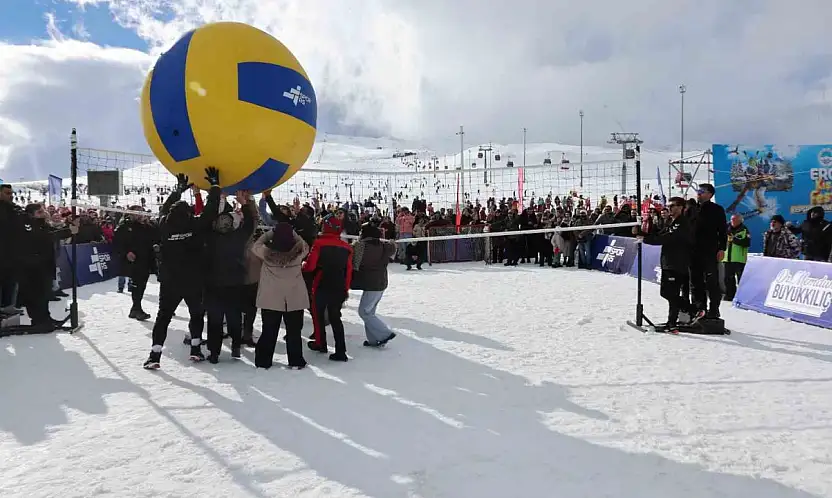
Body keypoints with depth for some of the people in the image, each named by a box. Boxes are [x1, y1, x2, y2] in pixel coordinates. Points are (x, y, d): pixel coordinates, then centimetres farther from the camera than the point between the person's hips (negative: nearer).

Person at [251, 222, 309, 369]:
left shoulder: (267, 252, -14)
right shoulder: (298, 252, -13)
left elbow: (255, 246, 7)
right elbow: (305, 246, 9)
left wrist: (268, 233, 9)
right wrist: (293, 234, 5)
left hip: (270, 299, 0)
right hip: (295, 299, 0)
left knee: (269, 332, 12)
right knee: (294, 331, 10)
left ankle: (263, 361, 18)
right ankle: (296, 361, 15)